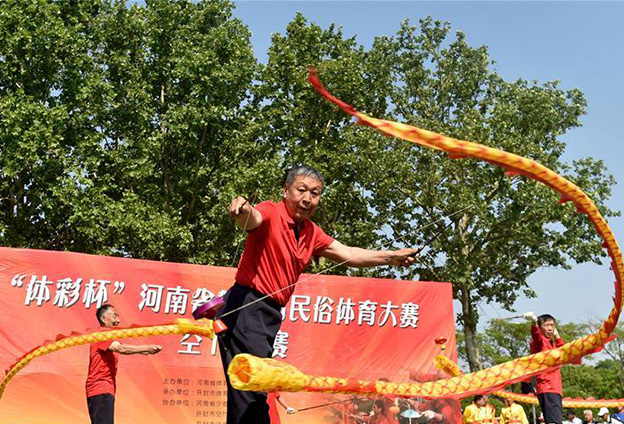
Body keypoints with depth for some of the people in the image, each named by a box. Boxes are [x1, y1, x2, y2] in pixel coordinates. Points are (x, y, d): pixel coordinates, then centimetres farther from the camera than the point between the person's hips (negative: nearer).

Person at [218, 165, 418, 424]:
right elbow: (253, 218, -32)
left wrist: (392, 257, 12)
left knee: (251, 394, 15)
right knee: (252, 395, -13)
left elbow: (347, 254, 16)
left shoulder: (311, 233, 13)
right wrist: (242, 210, -56)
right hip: (246, 309, -8)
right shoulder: (271, 214, -10)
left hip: (270, 314, 9)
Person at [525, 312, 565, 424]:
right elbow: (536, 334, -30)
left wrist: (556, 335, 25)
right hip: (547, 389, -9)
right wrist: (534, 322, -52)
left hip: (555, 389, 9)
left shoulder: (551, 343, 20)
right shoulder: (539, 340, -6)